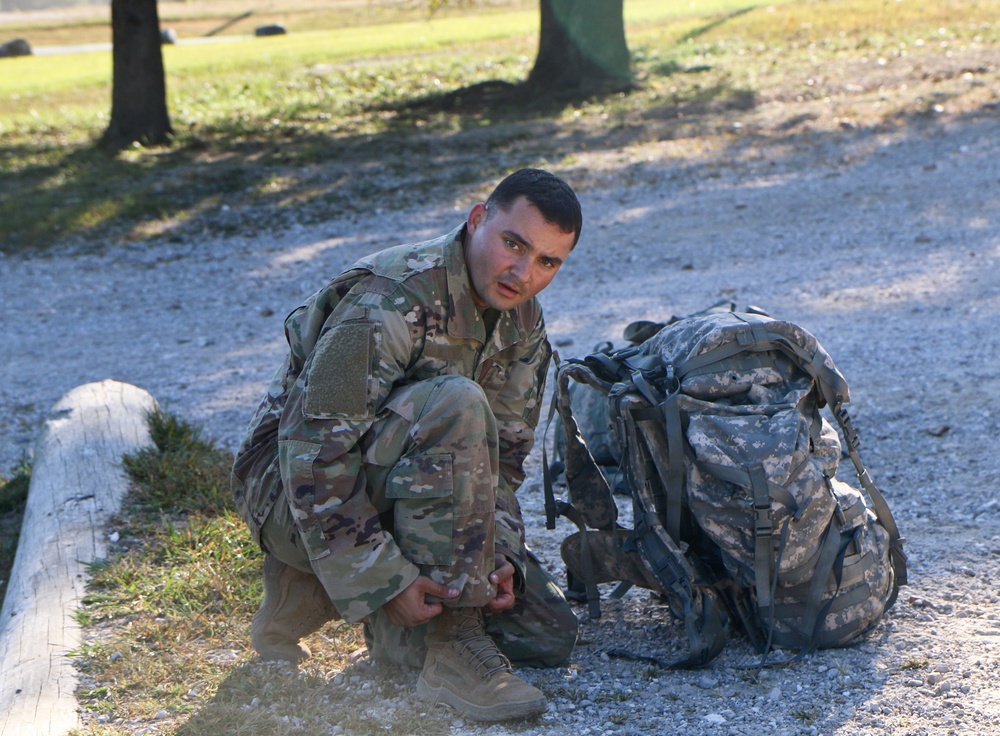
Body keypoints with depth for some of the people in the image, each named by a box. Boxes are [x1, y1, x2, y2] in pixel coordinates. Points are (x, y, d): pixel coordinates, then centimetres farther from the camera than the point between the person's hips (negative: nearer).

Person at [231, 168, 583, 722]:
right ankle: (452, 647, -28)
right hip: (290, 492, -8)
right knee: (454, 405, -34)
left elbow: (505, 454, 6)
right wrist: (384, 581, -31)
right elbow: (315, 453, -29)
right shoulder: (388, 302, -26)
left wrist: (499, 553, -12)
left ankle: (316, 590, 8)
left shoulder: (522, 322, 2)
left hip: (396, 498, 8)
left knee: (548, 634, -3)